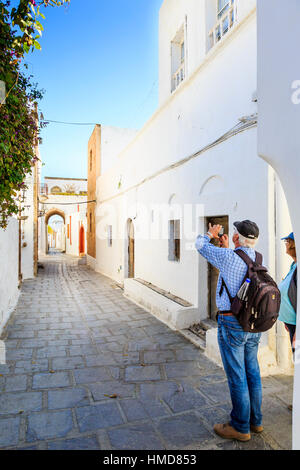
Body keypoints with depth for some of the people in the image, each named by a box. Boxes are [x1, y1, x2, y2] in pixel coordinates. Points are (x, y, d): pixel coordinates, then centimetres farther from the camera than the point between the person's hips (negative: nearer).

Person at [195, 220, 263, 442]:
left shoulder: (229, 257, -19)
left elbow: (201, 245, -4)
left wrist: (210, 234, 16)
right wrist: (227, 249, 26)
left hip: (232, 324, -7)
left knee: (237, 376, 6)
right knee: (252, 373, 19)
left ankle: (240, 427, 21)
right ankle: (255, 420, 35)